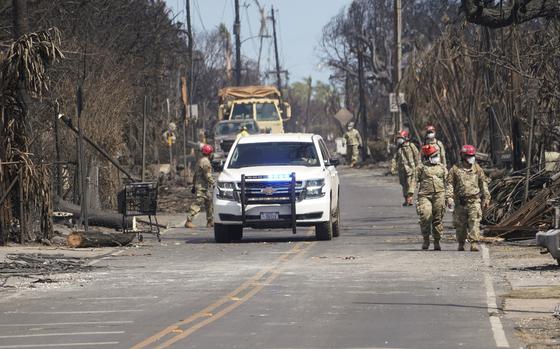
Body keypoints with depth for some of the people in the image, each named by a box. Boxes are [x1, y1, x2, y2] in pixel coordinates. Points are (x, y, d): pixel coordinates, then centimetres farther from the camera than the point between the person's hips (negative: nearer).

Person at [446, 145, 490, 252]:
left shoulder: (477, 169, 10)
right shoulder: (455, 169, 5)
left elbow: (483, 184, 15)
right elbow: (450, 184, 3)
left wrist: (486, 198, 11)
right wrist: (449, 198, -9)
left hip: (474, 201, 0)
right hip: (460, 202, 0)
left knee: (474, 222, -12)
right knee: (460, 224, 5)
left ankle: (474, 243, -15)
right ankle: (461, 244, 19)